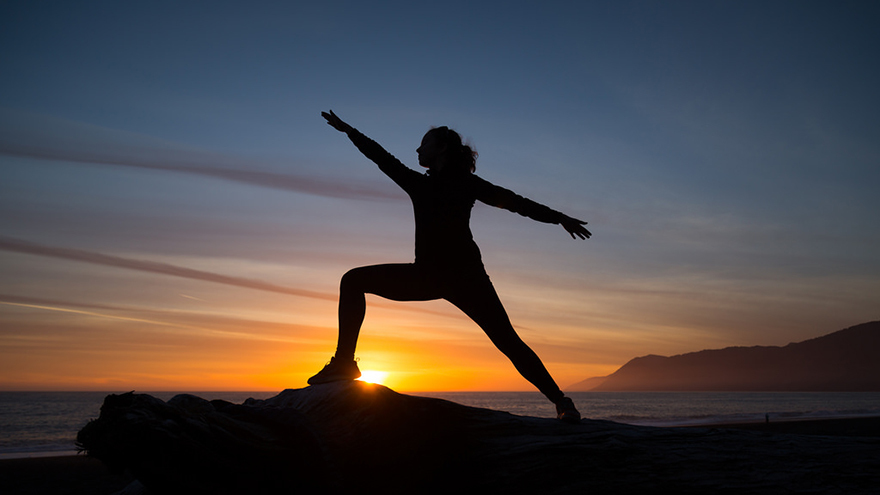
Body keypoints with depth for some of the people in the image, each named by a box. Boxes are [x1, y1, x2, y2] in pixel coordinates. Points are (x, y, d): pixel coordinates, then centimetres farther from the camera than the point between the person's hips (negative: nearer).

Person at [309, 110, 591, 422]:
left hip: (464, 274, -5)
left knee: (507, 341, -14)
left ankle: (561, 402, -5)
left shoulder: (465, 182, 7)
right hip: (427, 274, 5)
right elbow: (382, 157, 26)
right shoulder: (419, 184, 19)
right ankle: (344, 363, -3)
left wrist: (559, 218, 1)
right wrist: (348, 130, 33)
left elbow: (513, 201, 5)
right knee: (353, 280, -1)